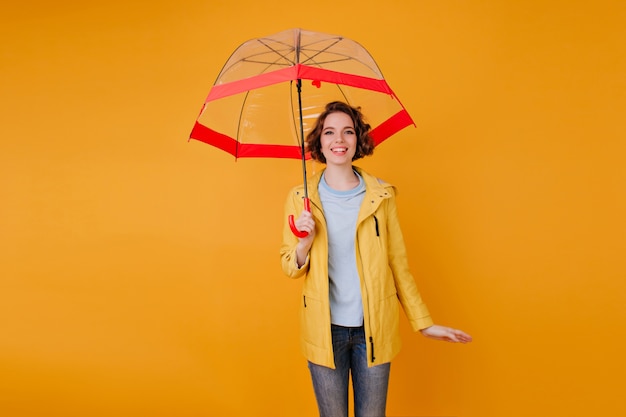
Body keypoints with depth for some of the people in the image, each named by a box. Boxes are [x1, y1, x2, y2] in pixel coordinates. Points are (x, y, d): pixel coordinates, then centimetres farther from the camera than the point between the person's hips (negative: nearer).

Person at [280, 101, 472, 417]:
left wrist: (423, 322, 3)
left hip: (374, 330, 0)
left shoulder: (380, 195, -1)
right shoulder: (300, 198, -1)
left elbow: (398, 262, 4)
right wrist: (305, 243, -17)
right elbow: (289, 267, 3)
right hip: (325, 330, 0)